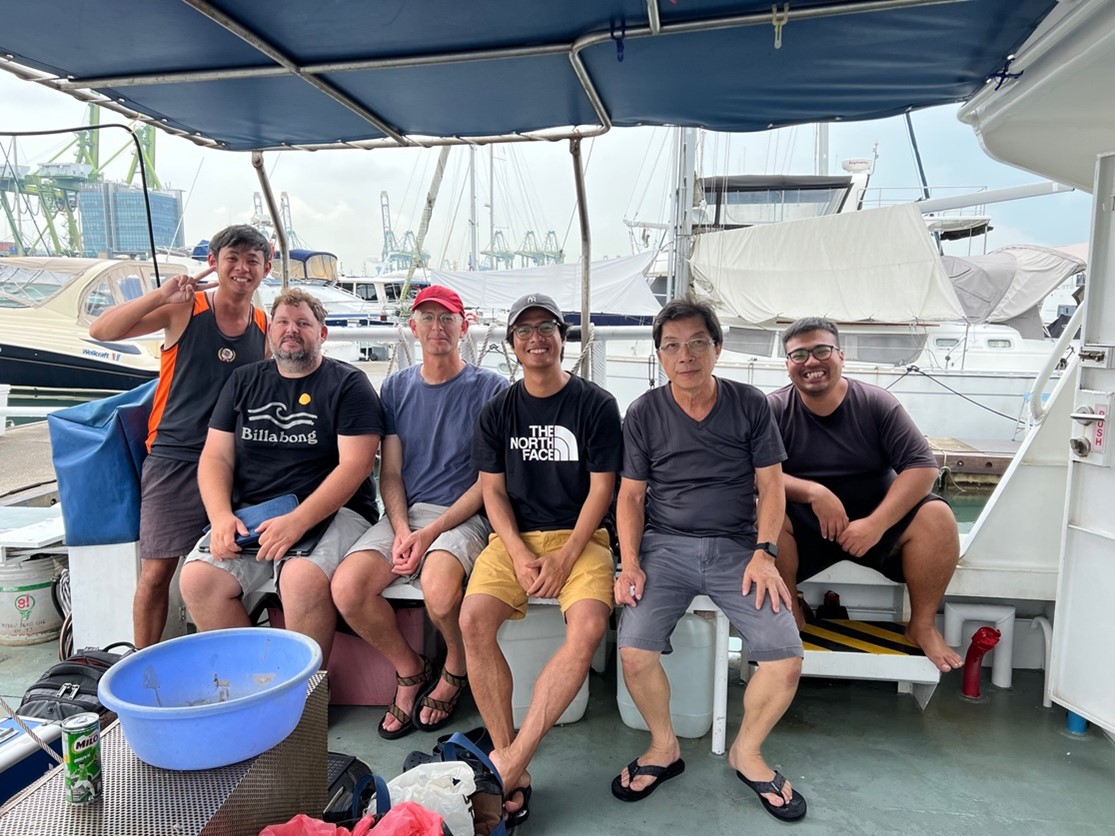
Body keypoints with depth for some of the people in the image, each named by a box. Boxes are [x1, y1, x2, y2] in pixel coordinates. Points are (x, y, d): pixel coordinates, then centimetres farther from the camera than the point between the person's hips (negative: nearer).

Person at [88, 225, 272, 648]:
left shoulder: (266, 328, 6)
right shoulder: (183, 309, -3)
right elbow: (101, 330, -11)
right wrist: (160, 295, -22)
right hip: (174, 458, -2)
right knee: (157, 571, 1)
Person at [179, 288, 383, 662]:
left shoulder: (348, 384, 1)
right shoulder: (244, 382, 16)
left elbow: (355, 464, -10)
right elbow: (216, 458, 11)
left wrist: (297, 521, -20)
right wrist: (221, 516, -8)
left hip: (330, 511, -4)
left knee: (303, 580, -32)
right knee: (197, 579, -19)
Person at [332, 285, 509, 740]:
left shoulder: (491, 388, 0)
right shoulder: (396, 387, 13)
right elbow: (390, 473, 10)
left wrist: (432, 532, -14)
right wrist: (401, 530, -9)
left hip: (462, 515, -4)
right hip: (403, 515, 4)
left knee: (438, 586, -33)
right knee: (346, 588, -21)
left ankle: (456, 667, 3)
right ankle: (410, 670, 7)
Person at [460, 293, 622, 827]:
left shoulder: (596, 405, 0)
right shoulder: (497, 412, 9)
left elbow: (601, 489, -2)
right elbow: (492, 491, 6)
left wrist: (565, 557, -14)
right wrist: (519, 554, -10)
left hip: (579, 536, -2)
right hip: (515, 537, 2)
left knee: (588, 627, -30)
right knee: (473, 619, -24)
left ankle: (508, 764, -21)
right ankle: (515, 777, -15)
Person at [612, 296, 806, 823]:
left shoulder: (750, 405, 3)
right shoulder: (644, 414, 3)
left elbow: (771, 486, 4)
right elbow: (631, 494, 6)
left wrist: (763, 553, -9)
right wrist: (630, 564, -7)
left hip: (736, 547, 1)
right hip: (666, 545, 0)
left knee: (786, 658, -16)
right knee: (634, 651, -21)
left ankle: (746, 751, 15)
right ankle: (664, 747, 11)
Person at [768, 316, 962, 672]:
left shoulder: (876, 403, -3)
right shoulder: (773, 410, -4)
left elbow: (922, 467, -9)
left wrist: (876, 524, -21)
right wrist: (813, 492, -28)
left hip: (878, 522, 1)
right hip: (805, 530, -1)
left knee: (937, 516, -25)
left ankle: (922, 625, -1)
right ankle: (790, 616, -6)